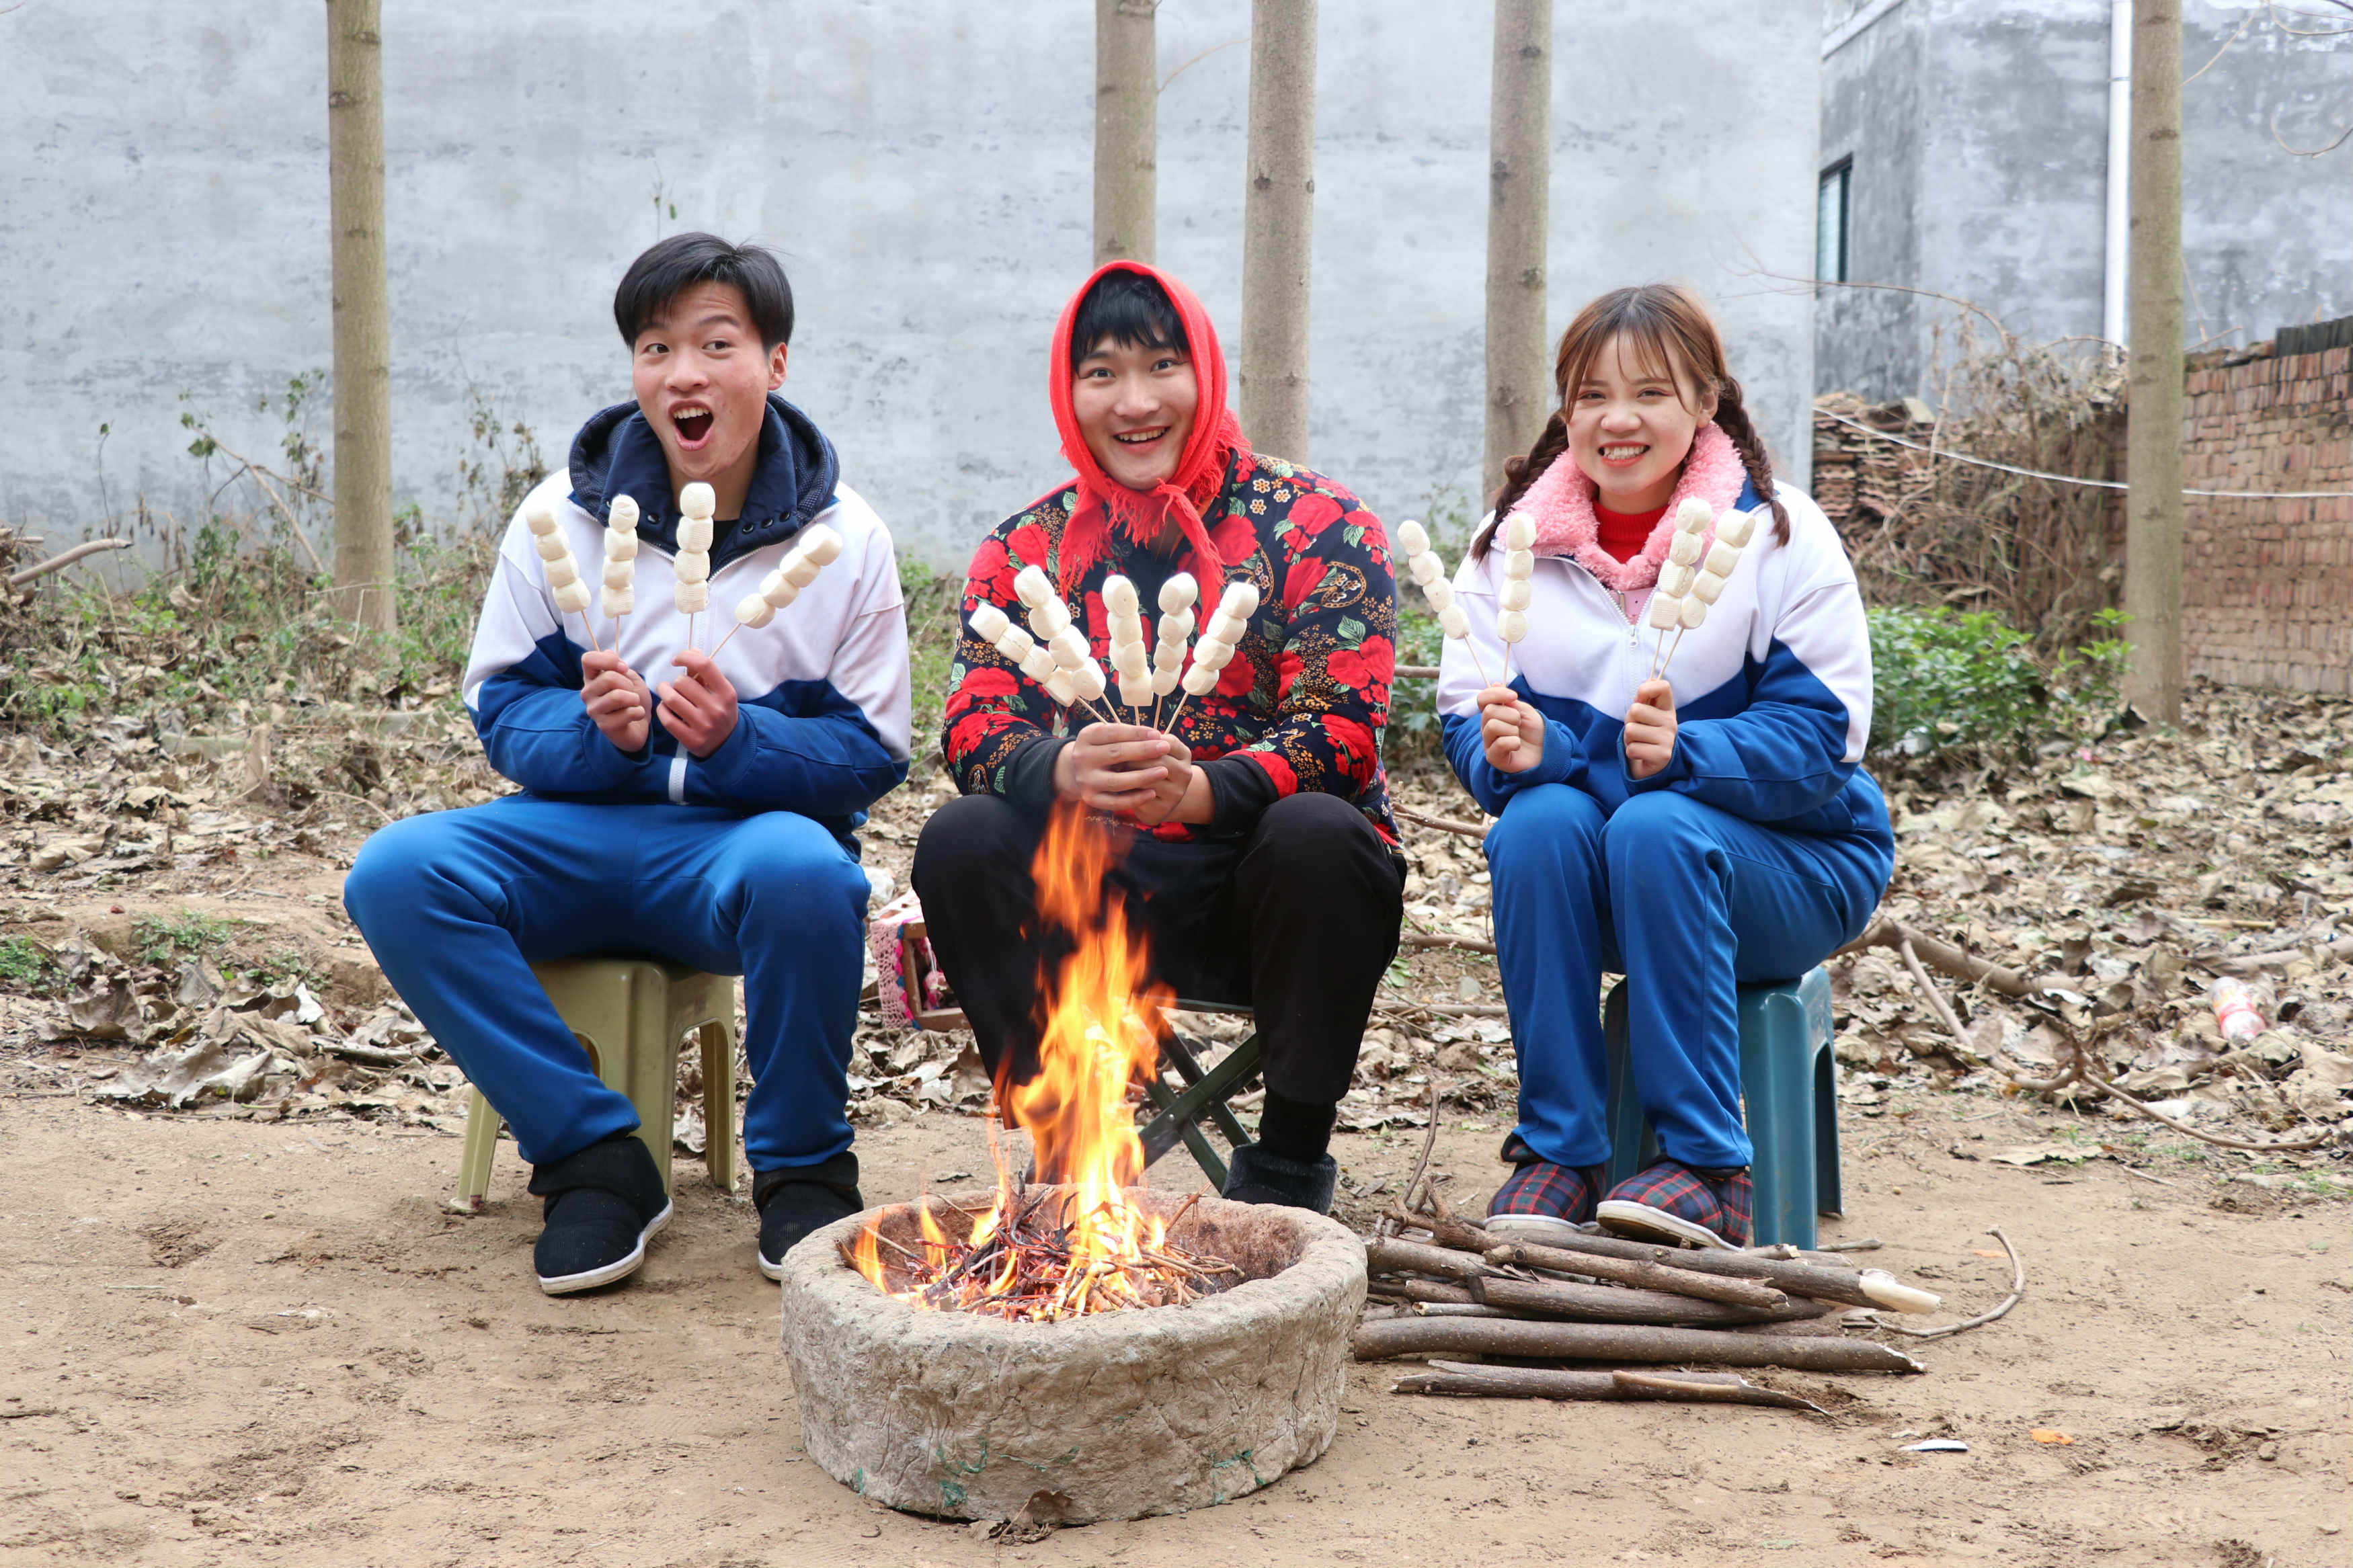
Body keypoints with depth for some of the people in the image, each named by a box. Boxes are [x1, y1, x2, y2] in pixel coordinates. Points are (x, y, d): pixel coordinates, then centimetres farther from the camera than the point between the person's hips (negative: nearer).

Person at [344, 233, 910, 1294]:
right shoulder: (561, 515, 4)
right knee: (395, 874, -24)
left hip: (751, 835, -2)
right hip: (585, 832, 3)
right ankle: (595, 1160, -13)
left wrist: (737, 742, -22)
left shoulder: (844, 537, -1)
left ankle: (802, 1168, -11)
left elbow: (872, 754, -3)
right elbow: (501, 708, 4)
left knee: (804, 871, -38)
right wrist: (598, 733, -18)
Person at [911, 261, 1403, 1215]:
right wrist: (1064, 772, -29)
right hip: (1106, 904, 3)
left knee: (1318, 834, -34)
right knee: (960, 842, -21)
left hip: (1271, 891, -2)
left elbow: (1342, 731, -14)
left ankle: (1288, 1164, -13)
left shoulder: (1319, 527, -4)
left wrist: (1198, 790, -34)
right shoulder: (1027, 549, 7)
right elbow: (974, 730, -4)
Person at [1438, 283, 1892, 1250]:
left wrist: (1683, 754, -33)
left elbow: (1819, 736, -15)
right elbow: (1467, 718, -2)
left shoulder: (1779, 535, -7)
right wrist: (1517, 749, -26)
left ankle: (1707, 1168, -26)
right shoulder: (1514, 543, 4)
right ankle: (1556, 1152, -21)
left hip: (1792, 863, -3)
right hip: (1575, 880, 3)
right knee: (1540, 819, -29)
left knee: (1655, 827, -33)